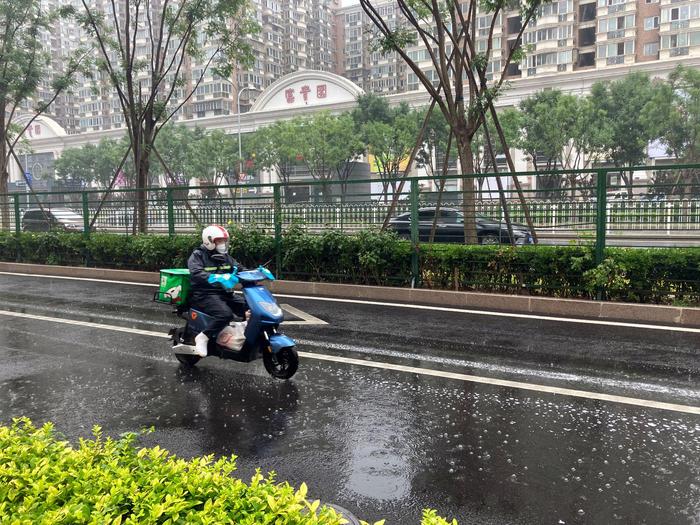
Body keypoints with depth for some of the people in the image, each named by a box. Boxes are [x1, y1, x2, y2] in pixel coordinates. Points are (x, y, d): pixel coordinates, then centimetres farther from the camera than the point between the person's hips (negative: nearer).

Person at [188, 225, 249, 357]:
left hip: (224, 293, 7)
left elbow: (239, 269, 11)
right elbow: (196, 273, -24)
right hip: (204, 295, -7)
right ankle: (202, 338, -17)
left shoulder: (225, 257, 16)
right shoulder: (198, 255, -6)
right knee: (226, 314, -32)